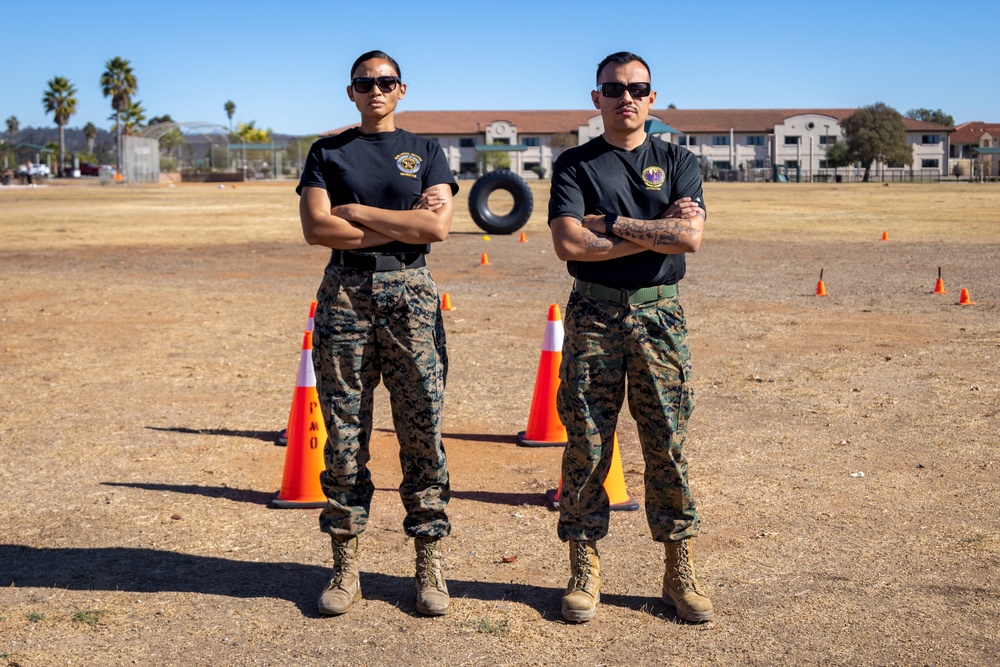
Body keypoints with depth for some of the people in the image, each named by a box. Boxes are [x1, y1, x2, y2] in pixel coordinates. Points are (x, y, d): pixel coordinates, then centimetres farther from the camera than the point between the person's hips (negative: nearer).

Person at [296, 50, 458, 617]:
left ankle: (430, 565, 7)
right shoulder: (328, 152, 11)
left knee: (423, 432, -2)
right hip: (344, 293, 1)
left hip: (411, 294, 0)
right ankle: (346, 567, 10)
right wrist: (402, 224, -6)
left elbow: (438, 226, -6)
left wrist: (356, 212, -5)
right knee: (345, 434, 1)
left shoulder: (427, 153, 11)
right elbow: (316, 228, -4)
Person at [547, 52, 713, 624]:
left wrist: (612, 223, -10)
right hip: (593, 314, 0)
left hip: (660, 313, 1)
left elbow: (690, 238, -8)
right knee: (587, 443, 1)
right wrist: (656, 231, -9)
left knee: (669, 445, 3)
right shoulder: (575, 164, 6)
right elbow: (569, 244, -10)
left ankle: (680, 571, 12)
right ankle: (585, 569, 12)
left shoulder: (678, 162, 9)